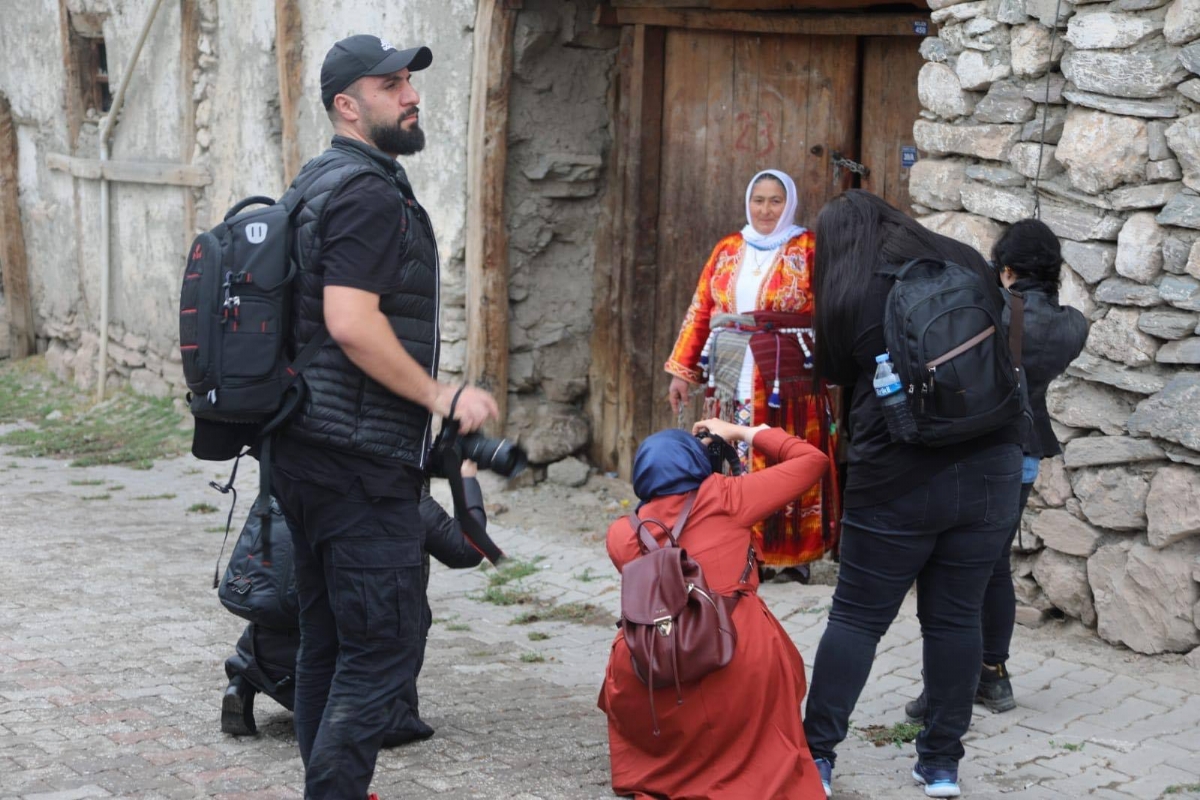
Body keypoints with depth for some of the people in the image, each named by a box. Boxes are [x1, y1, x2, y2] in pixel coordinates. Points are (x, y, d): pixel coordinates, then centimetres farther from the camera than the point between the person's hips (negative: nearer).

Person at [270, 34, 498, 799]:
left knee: (327, 642, 15)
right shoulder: (369, 192, -15)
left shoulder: (316, 184, 17)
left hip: (308, 449, 10)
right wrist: (444, 397, -17)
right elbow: (351, 322, -25)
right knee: (383, 648, -7)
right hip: (363, 461, -10)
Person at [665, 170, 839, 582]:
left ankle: (792, 554, 8)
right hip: (733, 376, 3)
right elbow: (700, 312, 13)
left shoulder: (808, 249, 2)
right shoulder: (728, 250, 13)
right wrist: (682, 370, 10)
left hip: (788, 377, -3)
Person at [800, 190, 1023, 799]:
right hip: (989, 472, 3)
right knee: (956, 618, 10)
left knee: (857, 617, 7)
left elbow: (834, 372, 11)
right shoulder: (966, 263, 6)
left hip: (897, 480, -3)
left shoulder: (846, 295, -3)